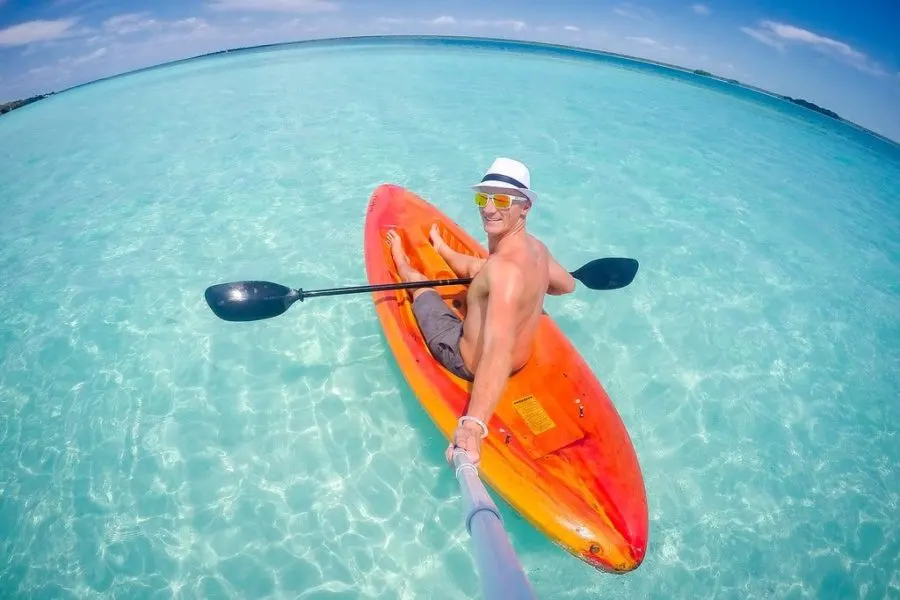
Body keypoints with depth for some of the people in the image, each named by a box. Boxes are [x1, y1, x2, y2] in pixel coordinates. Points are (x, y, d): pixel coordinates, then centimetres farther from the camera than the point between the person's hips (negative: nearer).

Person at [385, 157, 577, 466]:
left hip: (469, 362, -6)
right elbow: (567, 284, 9)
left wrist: (473, 425, -59)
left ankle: (402, 264, 51)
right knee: (476, 268, 24)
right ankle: (441, 248, 57)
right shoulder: (536, 247, -12)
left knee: (419, 281, 15)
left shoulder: (505, 269, -38)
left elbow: (498, 352, -50)